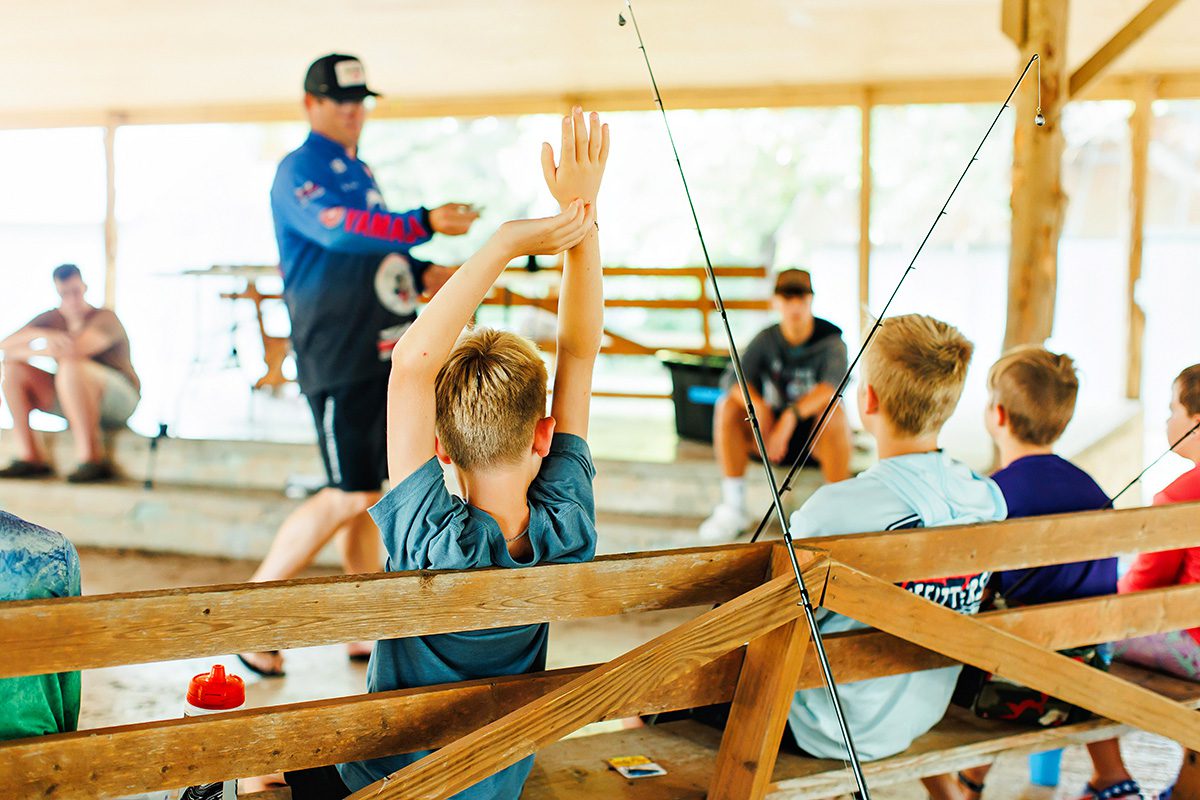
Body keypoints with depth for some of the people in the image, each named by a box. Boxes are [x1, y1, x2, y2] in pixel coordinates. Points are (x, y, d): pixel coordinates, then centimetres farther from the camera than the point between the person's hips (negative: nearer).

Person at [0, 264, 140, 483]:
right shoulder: (52, 319, 7)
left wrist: (32, 351, -15)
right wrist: (43, 335, -23)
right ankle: (30, 456, -15)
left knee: (70, 365, -36)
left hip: (119, 401, -7)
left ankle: (90, 457, -36)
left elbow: (75, 349, -30)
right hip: (72, 401, 7)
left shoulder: (105, 319, -11)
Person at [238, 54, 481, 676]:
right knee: (350, 496, -11)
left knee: (368, 489, 10)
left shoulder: (358, 171, 20)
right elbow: (339, 229, -28)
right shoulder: (298, 171, -9)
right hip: (337, 360, -8)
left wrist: (421, 272, 9)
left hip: (384, 352, 9)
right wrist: (424, 223, -36)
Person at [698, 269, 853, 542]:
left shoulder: (831, 341, -12)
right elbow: (733, 380, -14)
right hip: (772, 430, 3)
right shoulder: (766, 340, -2)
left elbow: (833, 385, -31)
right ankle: (733, 507, -16)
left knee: (834, 412, -36)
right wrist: (757, 407, -36)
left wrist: (792, 416, -46)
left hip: (816, 433, -3)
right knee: (728, 406, -21)